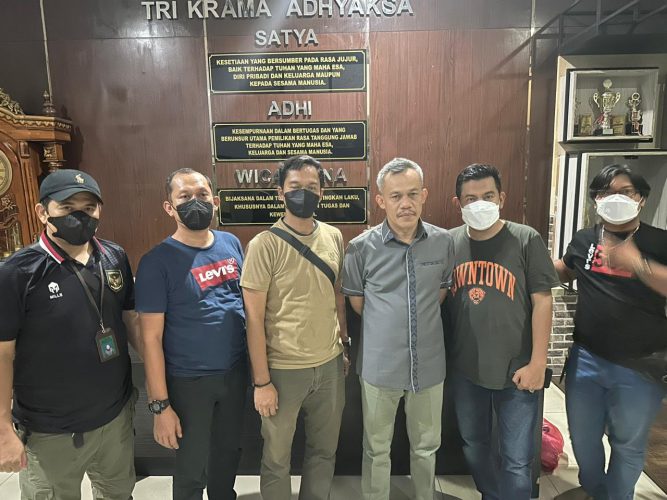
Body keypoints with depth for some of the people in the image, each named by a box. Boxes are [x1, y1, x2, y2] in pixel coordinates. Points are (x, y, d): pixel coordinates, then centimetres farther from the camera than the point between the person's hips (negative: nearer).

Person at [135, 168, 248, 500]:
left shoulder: (231, 243, 0)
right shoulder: (157, 262, -16)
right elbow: (151, 337, -15)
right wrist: (160, 405, -14)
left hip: (235, 370, 5)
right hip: (189, 381, -5)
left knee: (229, 452, 25)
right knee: (192, 469, 15)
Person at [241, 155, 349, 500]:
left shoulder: (334, 237, 0)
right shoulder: (264, 245, -14)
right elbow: (254, 318, -13)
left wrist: (345, 345, 13)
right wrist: (261, 381, -12)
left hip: (330, 364, 5)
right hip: (283, 369, -4)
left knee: (325, 450, 22)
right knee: (277, 458, 16)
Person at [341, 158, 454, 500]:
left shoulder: (443, 242, -5)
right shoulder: (362, 247, -12)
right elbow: (357, 301, 2)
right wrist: (386, 327, 7)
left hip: (429, 364, 2)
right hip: (379, 366, -2)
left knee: (426, 446, 21)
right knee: (377, 449, 16)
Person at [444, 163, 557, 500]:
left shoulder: (526, 239, -8)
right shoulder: (449, 242, 0)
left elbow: (542, 301, -7)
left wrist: (537, 363, -10)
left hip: (515, 370, -3)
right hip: (464, 369, 4)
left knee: (516, 460, 8)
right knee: (473, 445, 22)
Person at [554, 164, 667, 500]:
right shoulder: (583, 239, 2)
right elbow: (564, 272, 20)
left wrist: (638, 264, -30)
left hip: (640, 367, -3)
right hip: (586, 358, 3)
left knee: (627, 445, 18)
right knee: (582, 438, 20)